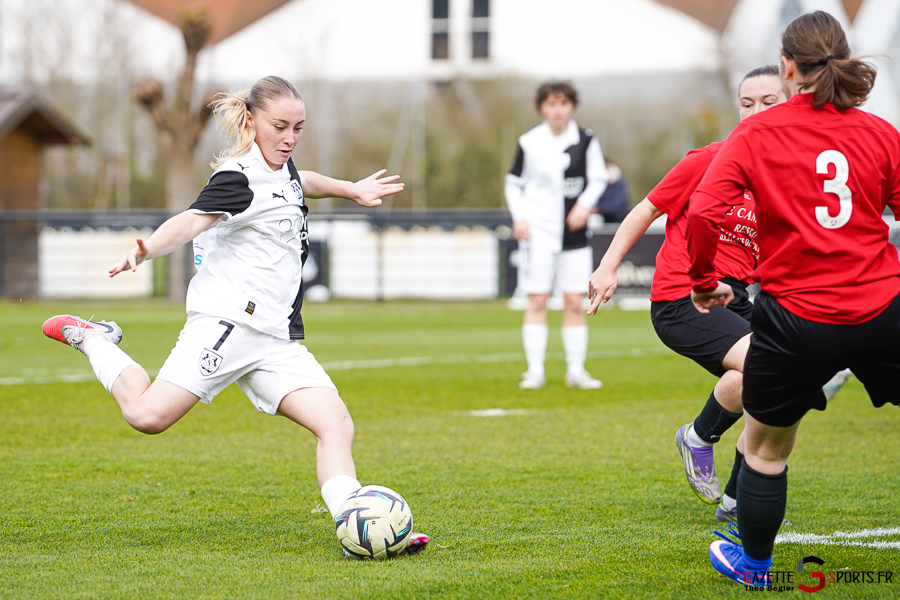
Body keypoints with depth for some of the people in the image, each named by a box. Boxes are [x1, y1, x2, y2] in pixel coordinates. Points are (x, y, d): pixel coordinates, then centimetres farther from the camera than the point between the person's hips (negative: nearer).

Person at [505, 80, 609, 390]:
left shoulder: (585, 140, 1)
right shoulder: (529, 142, 1)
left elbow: (598, 178, 7)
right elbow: (514, 183, 9)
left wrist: (585, 204, -11)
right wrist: (519, 217, -5)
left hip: (574, 231, 1)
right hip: (538, 230, -1)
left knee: (574, 303, 2)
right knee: (537, 301, -6)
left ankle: (576, 370, 11)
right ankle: (535, 371, -2)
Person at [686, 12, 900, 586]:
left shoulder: (757, 134, -4)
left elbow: (703, 212, -13)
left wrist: (704, 281, 1)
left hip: (795, 318, -1)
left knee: (766, 448, 18)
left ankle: (754, 564, 33)